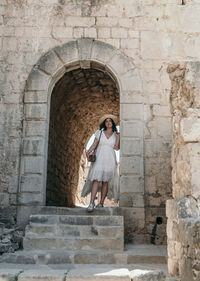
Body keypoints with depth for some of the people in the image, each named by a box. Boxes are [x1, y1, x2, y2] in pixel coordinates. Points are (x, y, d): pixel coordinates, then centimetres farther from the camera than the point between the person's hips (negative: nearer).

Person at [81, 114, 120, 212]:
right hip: (99, 158, -1)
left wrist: (118, 137, -4)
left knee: (105, 181, -2)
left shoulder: (115, 135, 13)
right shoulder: (99, 132, 12)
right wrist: (89, 151, -12)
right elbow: (94, 145, 5)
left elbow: (117, 148, 2)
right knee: (96, 179, -14)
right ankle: (91, 203, -19)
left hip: (110, 160, 1)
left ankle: (101, 203, 5)